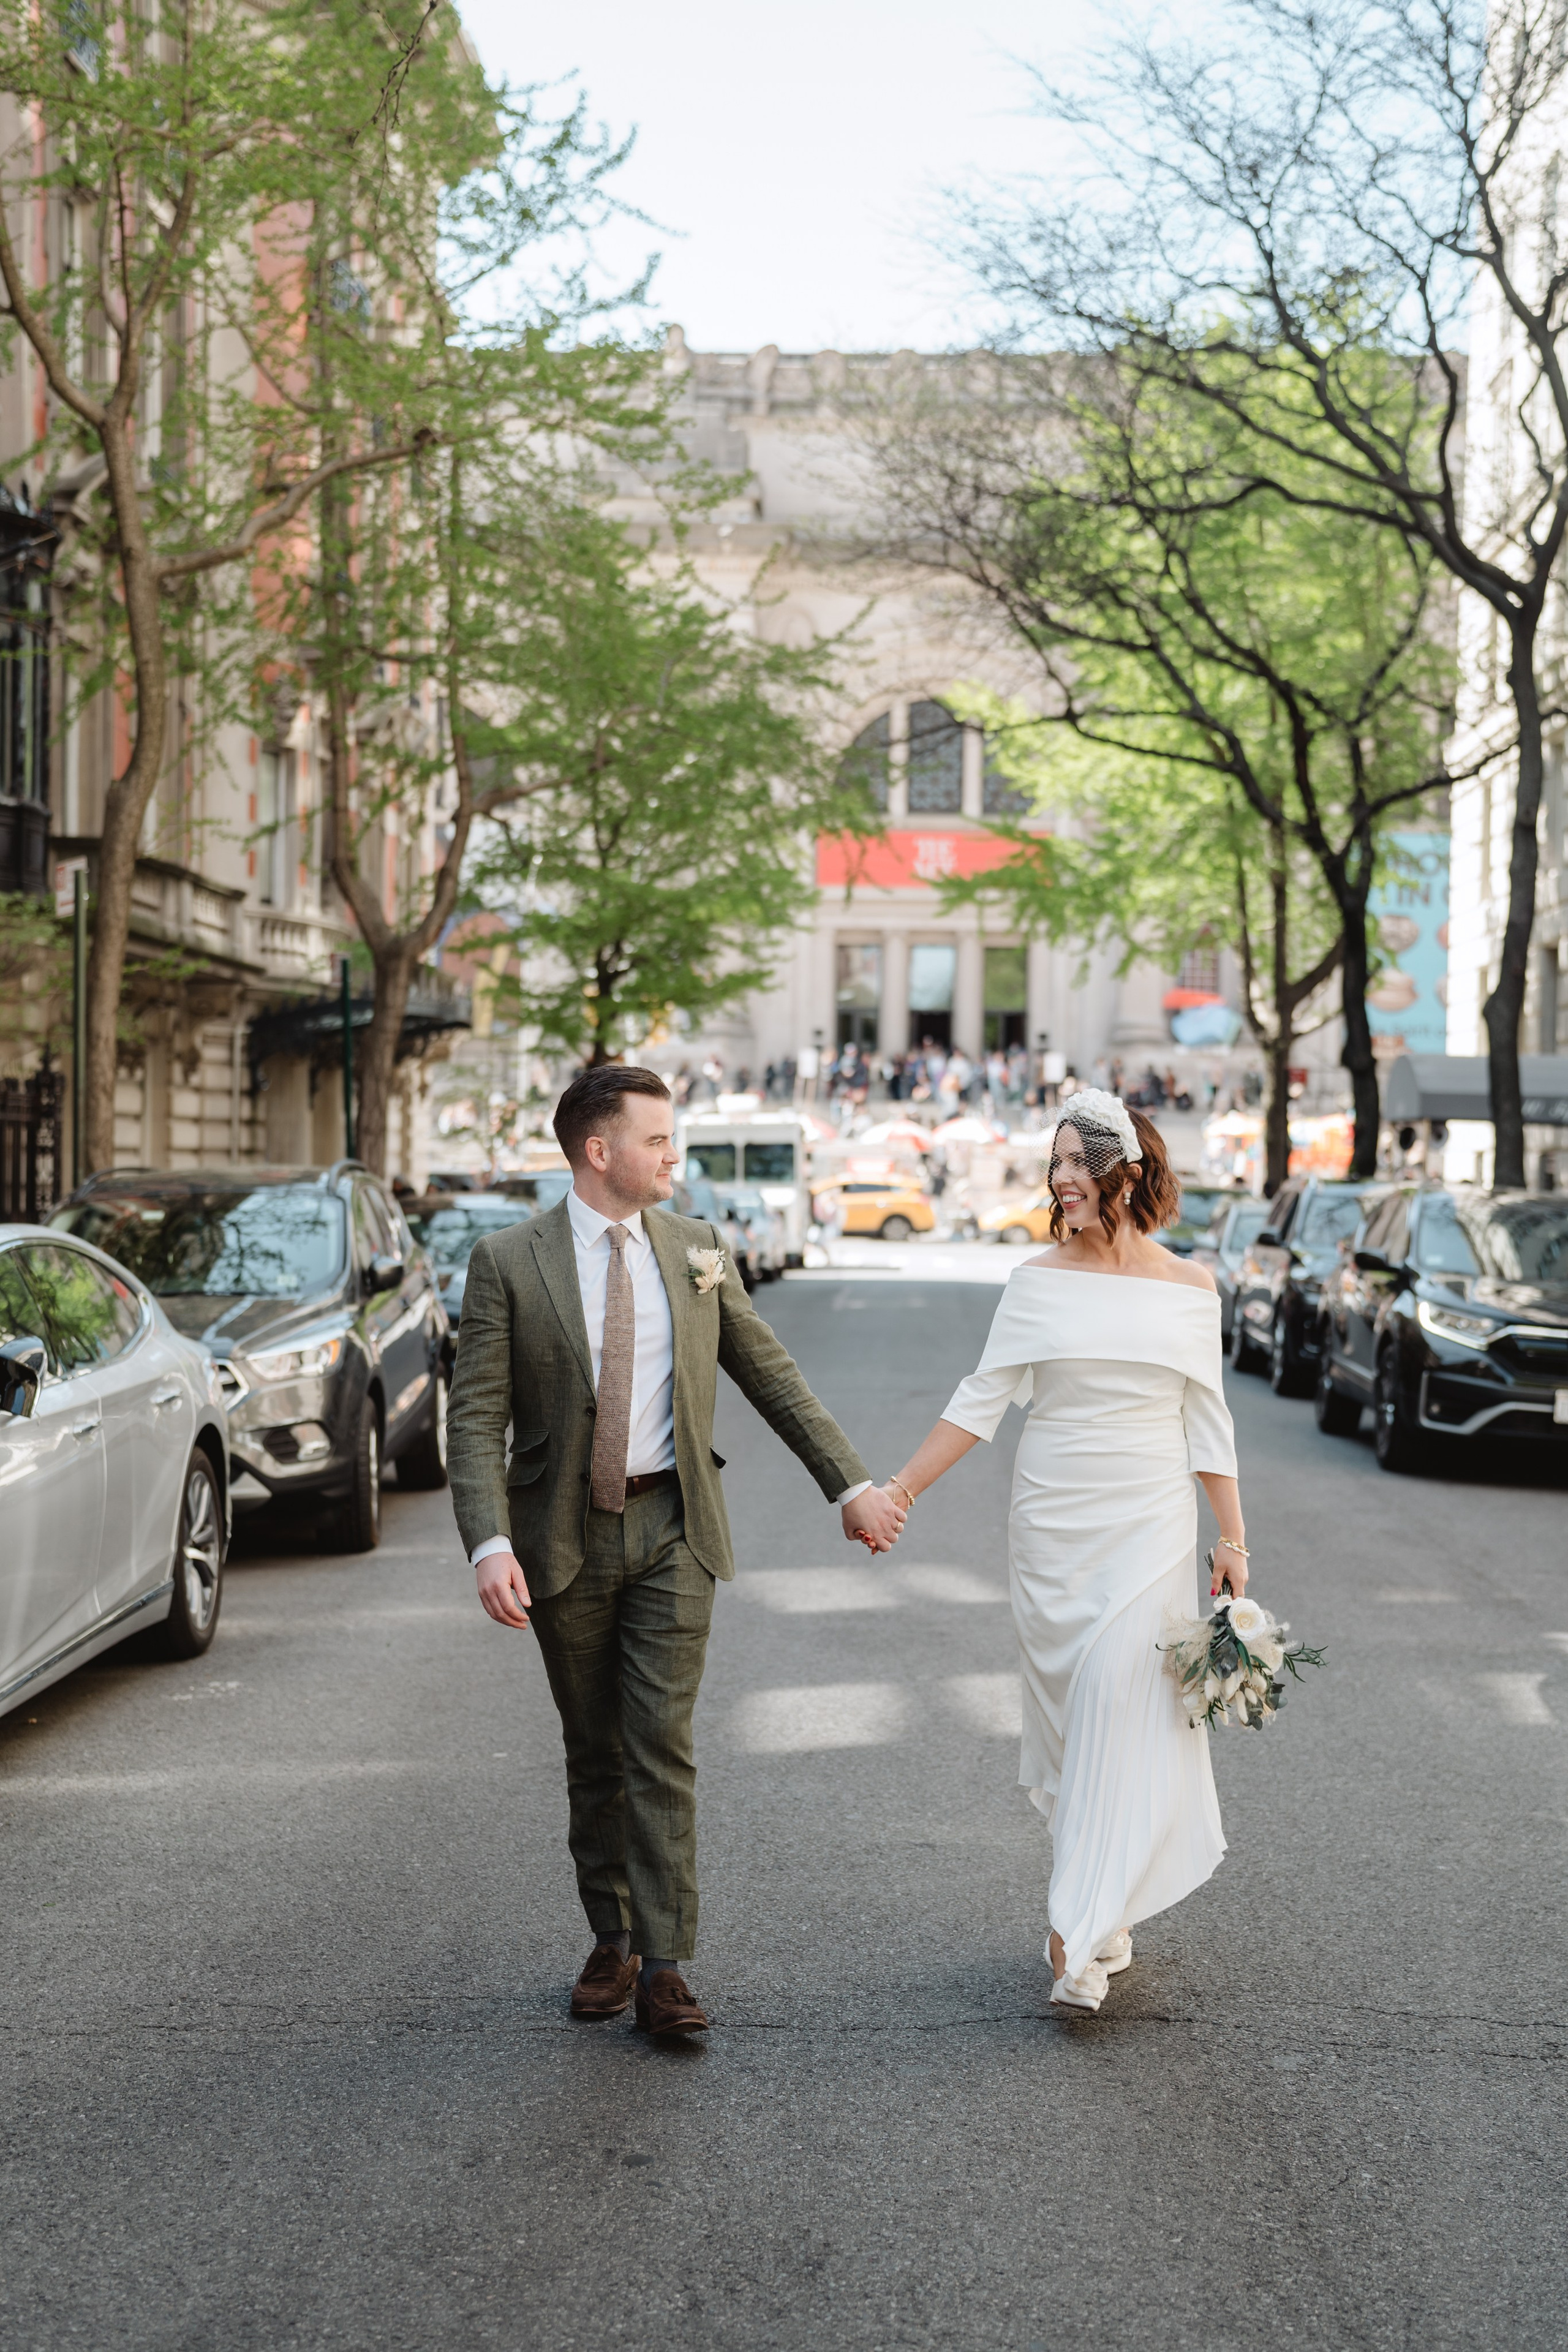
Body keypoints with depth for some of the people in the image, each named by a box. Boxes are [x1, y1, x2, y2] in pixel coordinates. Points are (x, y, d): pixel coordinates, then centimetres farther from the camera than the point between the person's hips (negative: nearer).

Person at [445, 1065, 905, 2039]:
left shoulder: (695, 1249, 3)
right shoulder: (509, 1262, -6)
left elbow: (772, 1376, 10)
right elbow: (478, 1417, -10)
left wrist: (851, 1483, 8)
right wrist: (490, 1544, -23)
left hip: (673, 1528, 1)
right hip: (565, 1536, -1)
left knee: (662, 1745, -6)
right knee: (595, 1753, 10)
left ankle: (665, 1966, -4)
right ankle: (612, 1940, 25)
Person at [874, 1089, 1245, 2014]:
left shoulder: (1189, 1288, 2)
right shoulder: (1038, 1282, 2)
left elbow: (1206, 1421, 6)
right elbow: (980, 1403, 2)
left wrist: (1233, 1538, 3)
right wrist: (898, 1492, -4)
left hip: (1149, 1527, -2)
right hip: (1051, 1523, 2)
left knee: (1120, 1705, -12)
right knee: (1067, 1712, 5)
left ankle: (1083, 1934, -9)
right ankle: (1109, 1913, 20)